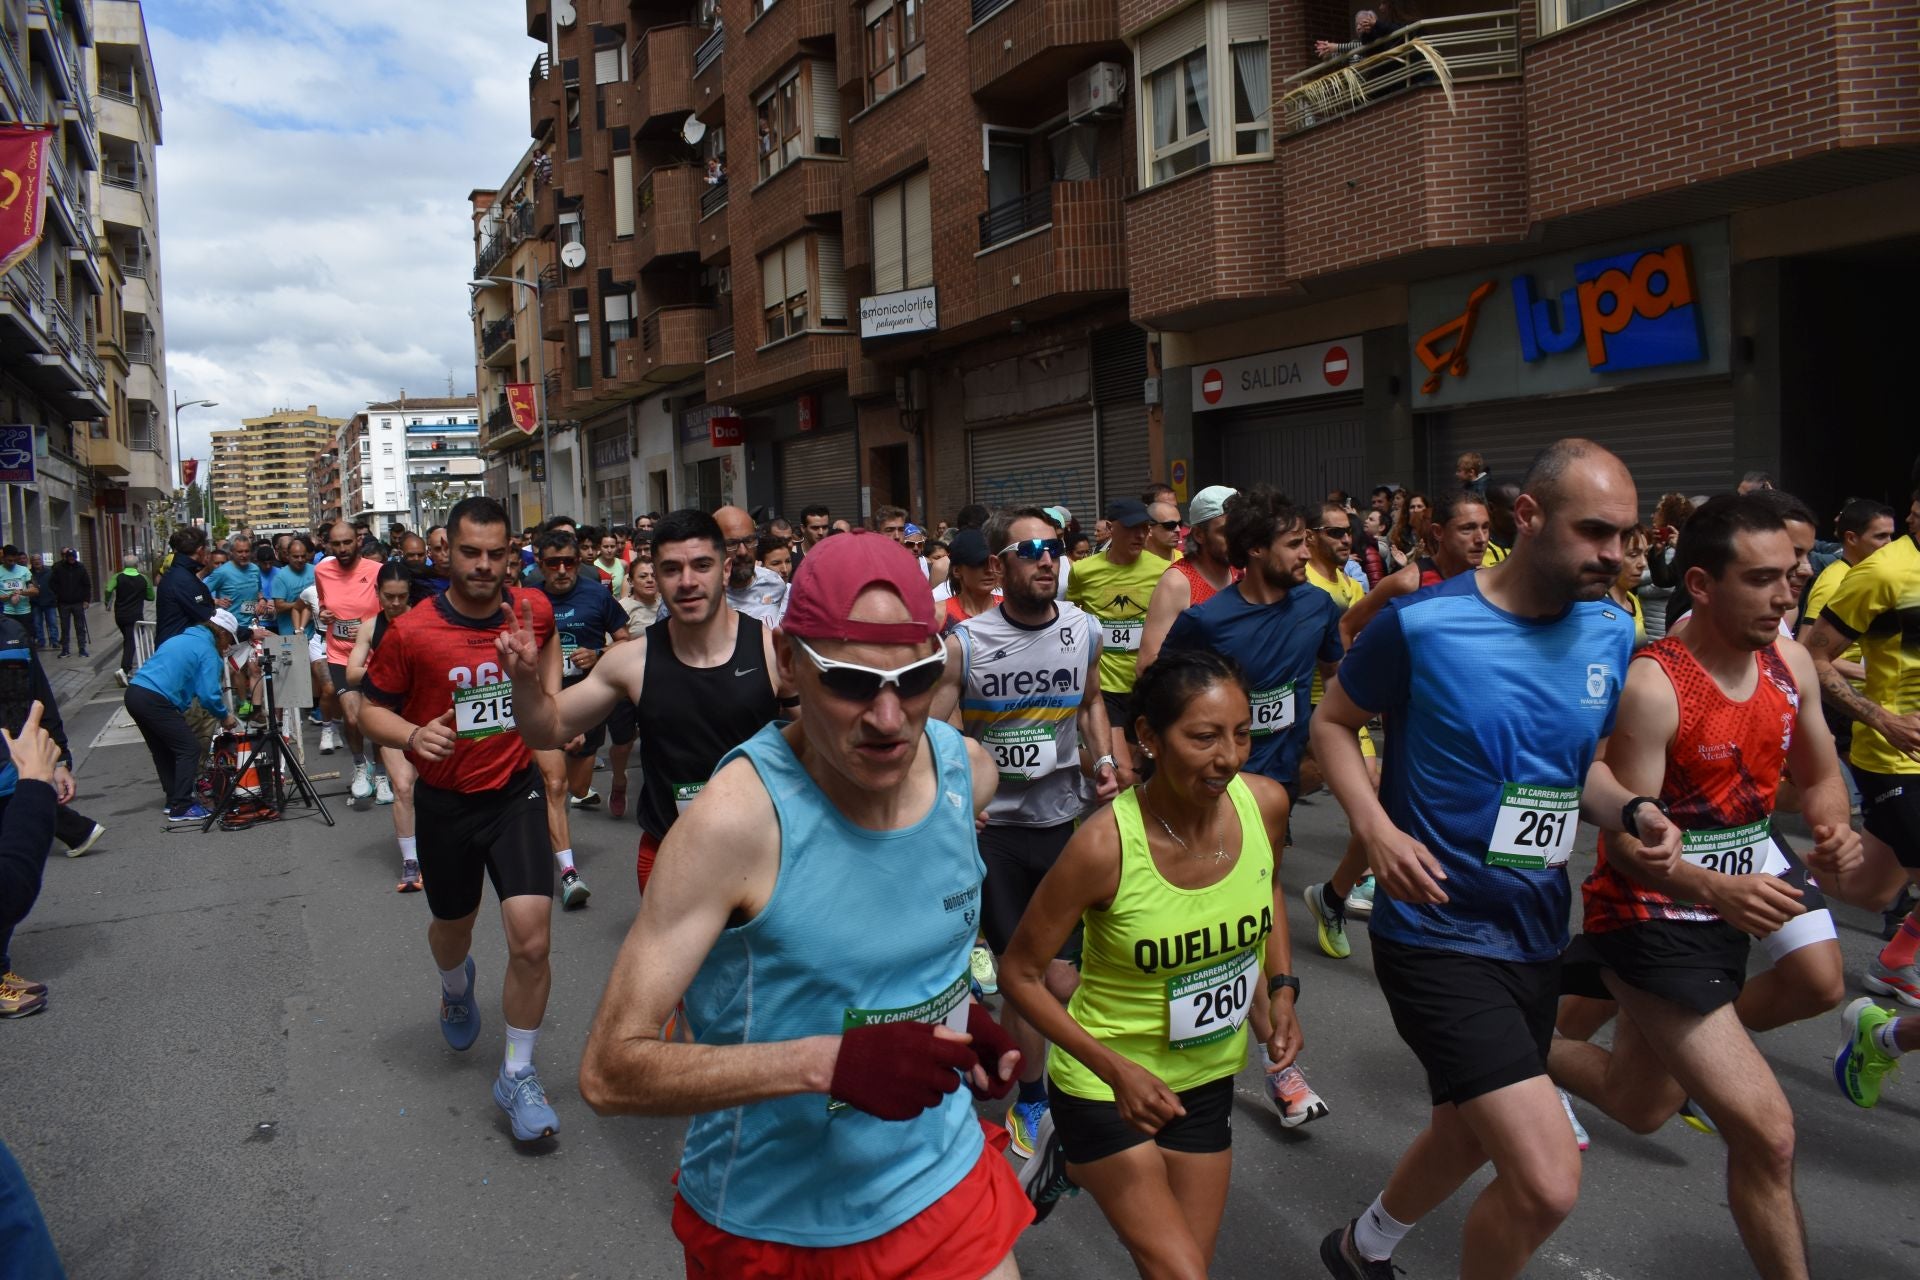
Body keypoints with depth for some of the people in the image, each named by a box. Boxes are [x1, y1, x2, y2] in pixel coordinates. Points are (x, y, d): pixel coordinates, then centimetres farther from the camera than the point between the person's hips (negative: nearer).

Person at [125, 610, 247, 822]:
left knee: (163, 749, 21)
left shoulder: (182, 639, 24)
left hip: (134, 693, 10)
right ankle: (181, 807, -1)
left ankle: (174, 799, 29)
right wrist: (225, 717, 7)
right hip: (155, 701, -9)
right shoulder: (208, 651, -3)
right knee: (189, 748, -1)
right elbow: (209, 695, -10)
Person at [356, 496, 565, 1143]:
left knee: (531, 940, -12)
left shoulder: (534, 608, -7)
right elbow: (371, 709, -4)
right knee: (452, 926, 22)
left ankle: (518, 1075, 8)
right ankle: (456, 987, 60)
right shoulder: (411, 633, -14)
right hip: (445, 803, 0)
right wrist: (413, 735, -24)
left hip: (517, 792, 0)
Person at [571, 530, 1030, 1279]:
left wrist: (959, 1015, -5)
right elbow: (610, 1072, -25)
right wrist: (829, 1061, -35)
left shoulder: (968, 770, -9)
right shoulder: (737, 819, -27)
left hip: (940, 1178, 4)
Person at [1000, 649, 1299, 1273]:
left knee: (1188, 1258, 21)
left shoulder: (1265, 802, -15)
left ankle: (1078, 1160, 42)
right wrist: (1116, 1069, -25)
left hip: (1208, 1076, 5)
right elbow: (1019, 974, -17)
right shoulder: (1104, 844, -29)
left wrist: (1281, 990, -2)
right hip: (1107, 1082, -5)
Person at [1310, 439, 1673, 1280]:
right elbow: (1331, 723, -3)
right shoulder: (1422, 624, -17)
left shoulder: (1612, 636, 1)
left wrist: (1632, 812, -8)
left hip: (1537, 934, 7)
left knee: (1468, 1135, 25)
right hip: (1437, 937, -7)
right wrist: (1375, 827, -19)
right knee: (1548, 1183, -15)